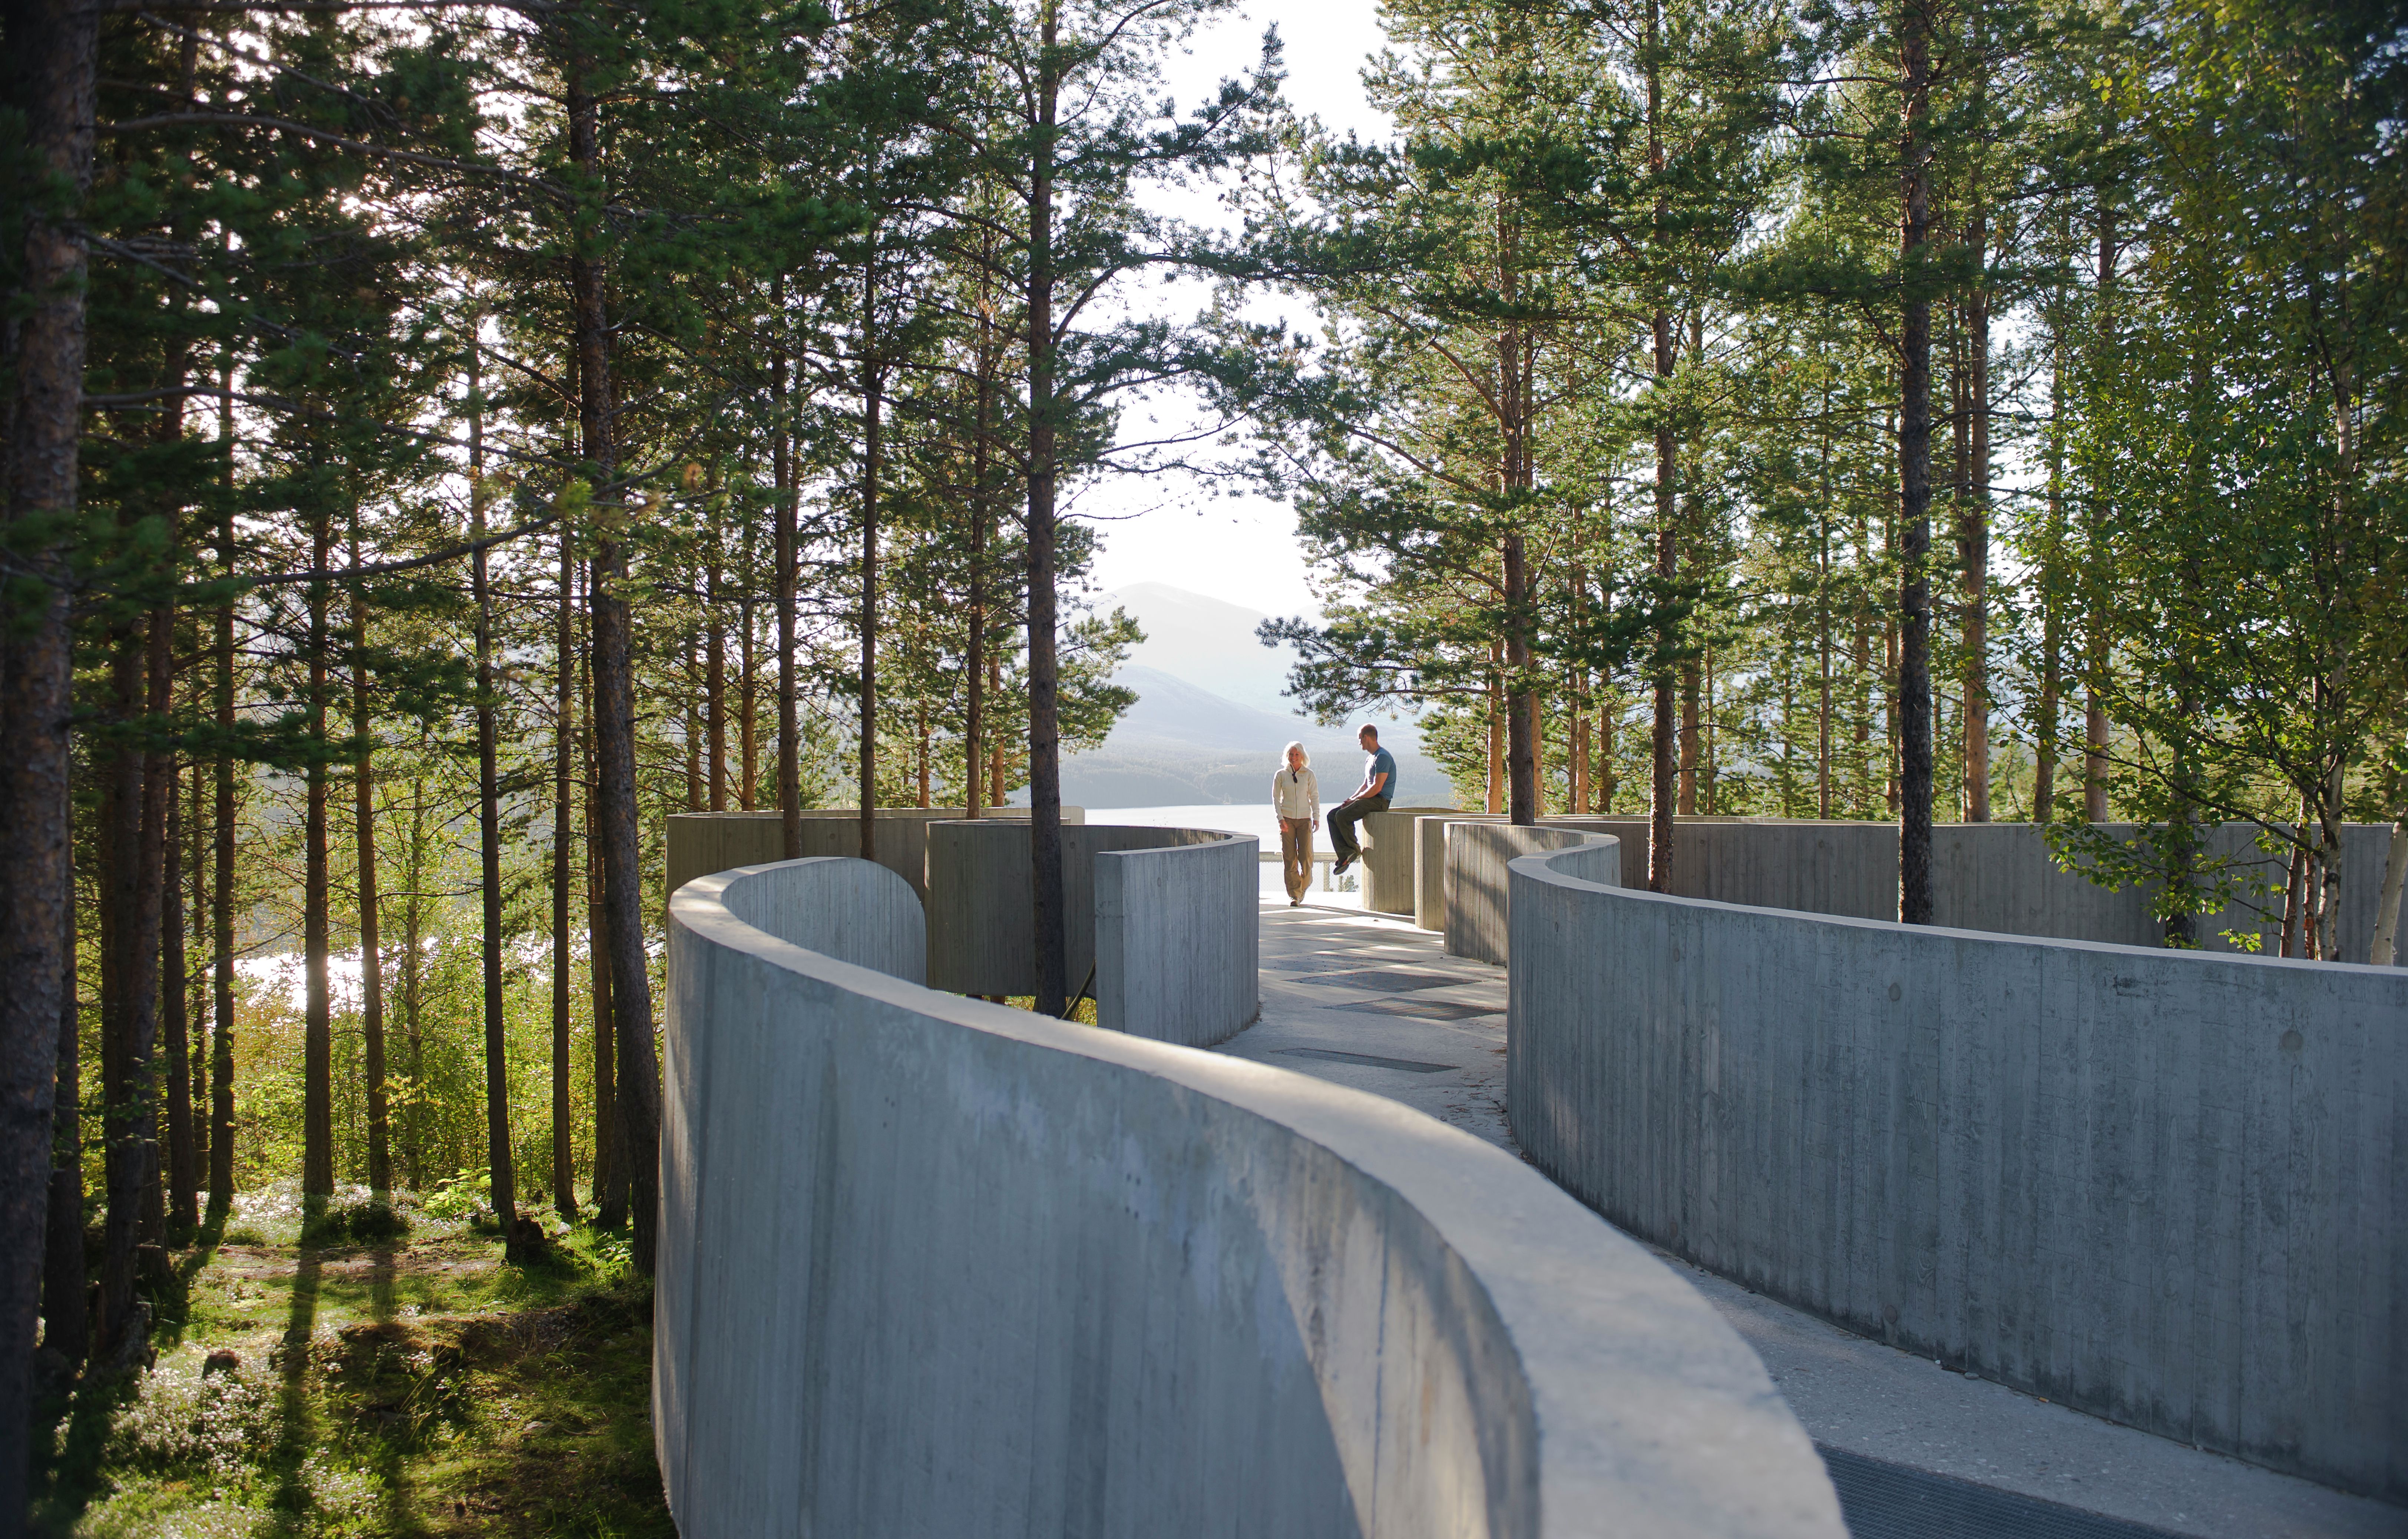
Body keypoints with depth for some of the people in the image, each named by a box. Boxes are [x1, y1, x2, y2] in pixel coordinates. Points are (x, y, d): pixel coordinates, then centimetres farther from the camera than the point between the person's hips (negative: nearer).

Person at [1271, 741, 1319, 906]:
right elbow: (1276, 798, 4)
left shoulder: (1309, 775, 7)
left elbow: (1314, 797, 6)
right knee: (1289, 858, -4)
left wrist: (1316, 817, -4)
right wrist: (1281, 819, -7)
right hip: (1287, 820, 0)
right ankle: (1294, 895, -1)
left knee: (1306, 856, -6)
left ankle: (1304, 885, 21)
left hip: (1305, 819, 0)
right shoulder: (1281, 775, 5)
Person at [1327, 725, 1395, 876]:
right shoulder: (1370, 759, 20)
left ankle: (1354, 849, -6)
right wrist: (1351, 799, 6)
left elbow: (1377, 787, -20)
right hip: (1370, 800, 10)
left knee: (1342, 816, -25)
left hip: (1379, 801, -10)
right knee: (1333, 816, -1)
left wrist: (1355, 799, -12)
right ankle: (1345, 855, -11)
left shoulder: (1383, 757, -14)